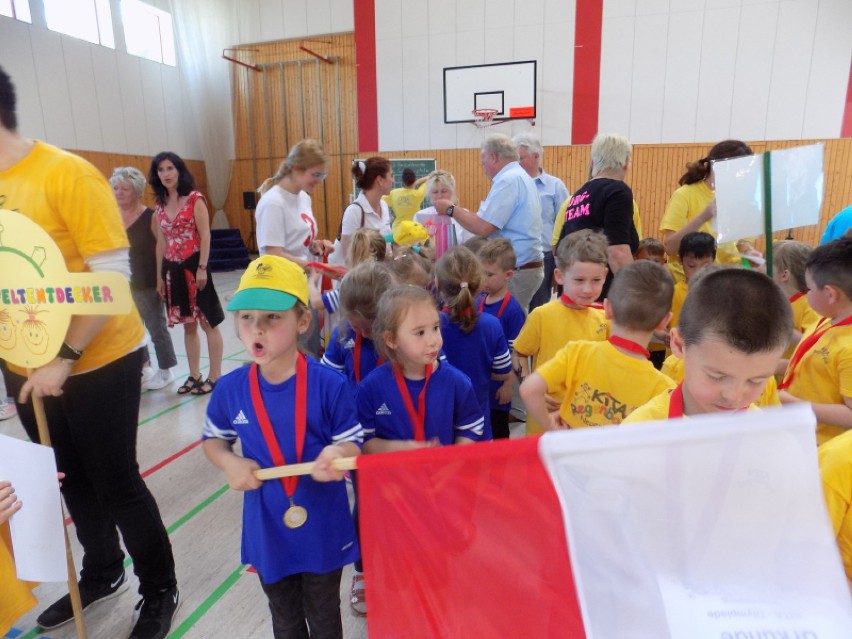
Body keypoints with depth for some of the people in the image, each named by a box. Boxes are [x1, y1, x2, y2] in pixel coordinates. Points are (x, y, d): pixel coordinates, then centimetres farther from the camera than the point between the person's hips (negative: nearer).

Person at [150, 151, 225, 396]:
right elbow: (161, 243, 14)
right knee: (188, 325, 12)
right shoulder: (160, 205, 12)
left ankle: (215, 376, 6)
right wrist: (159, 275, 12)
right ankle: (194, 376, 21)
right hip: (172, 270, 6)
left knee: (207, 323, -1)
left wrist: (202, 268, -16)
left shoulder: (195, 199, -5)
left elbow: (205, 236, -10)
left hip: (193, 266, -6)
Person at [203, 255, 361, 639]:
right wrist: (230, 464, -15)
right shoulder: (230, 389, -12)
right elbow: (212, 439, 6)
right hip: (267, 531, 3)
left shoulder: (329, 385, -23)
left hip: (323, 528, -2)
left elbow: (355, 444, -13)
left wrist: (338, 454, -36)